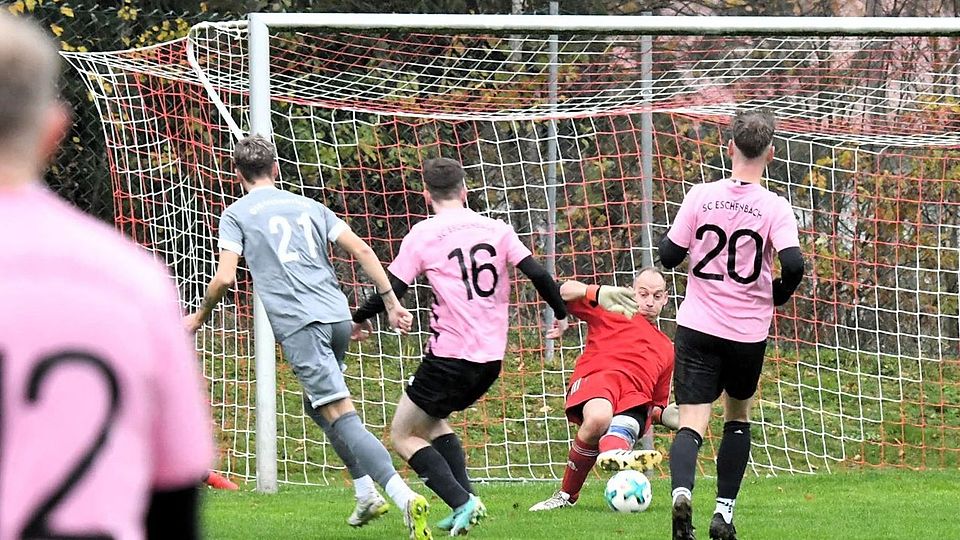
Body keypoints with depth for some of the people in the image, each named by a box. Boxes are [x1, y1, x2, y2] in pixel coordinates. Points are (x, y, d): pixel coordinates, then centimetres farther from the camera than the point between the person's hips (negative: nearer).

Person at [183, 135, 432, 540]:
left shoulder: (236, 214, 7)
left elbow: (225, 278, -4)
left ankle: (404, 495, -31)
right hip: (338, 318, 6)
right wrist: (392, 303, 12)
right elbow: (362, 252, 11)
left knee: (340, 415, -14)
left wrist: (199, 317, 13)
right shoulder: (308, 207, 20)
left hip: (299, 324, -6)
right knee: (318, 404, 27)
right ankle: (366, 494, 19)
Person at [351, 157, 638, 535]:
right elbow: (538, 274, 1)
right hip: (491, 359, 6)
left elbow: (391, 290, -6)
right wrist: (561, 313, 17)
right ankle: (467, 500, 9)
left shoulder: (422, 234, -5)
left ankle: (462, 502, -13)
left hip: (450, 356, -6)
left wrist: (358, 320, 11)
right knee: (432, 421, 26)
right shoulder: (496, 229, 6)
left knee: (403, 435, 7)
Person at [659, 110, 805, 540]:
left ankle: (682, 492, -34)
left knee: (692, 423, -5)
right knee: (738, 417, 22)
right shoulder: (774, 207, -8)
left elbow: (669, 255, -1)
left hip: (697, 327, 0)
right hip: (749, 332, 0)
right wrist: (778, 295, 2)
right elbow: (793, 264, -19)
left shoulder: (700, 196, -4)